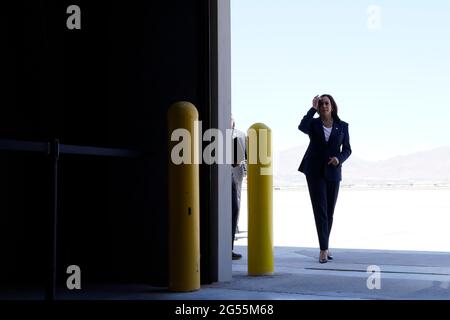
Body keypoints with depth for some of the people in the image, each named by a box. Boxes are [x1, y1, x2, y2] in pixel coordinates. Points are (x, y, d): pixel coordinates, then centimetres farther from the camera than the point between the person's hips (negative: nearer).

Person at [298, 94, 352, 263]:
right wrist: (313, 109, -16)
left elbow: (347, 149, 4)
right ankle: (324, 249, -11)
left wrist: (339, 159, -16)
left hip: (332, 172, 2)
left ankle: (324, 247, 24)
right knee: (320, 210, -10)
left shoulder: (342, 126, 6)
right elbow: (302, 127, -21)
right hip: (314, 171, -2)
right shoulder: (313, 123, 3)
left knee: (329, 211, 9)